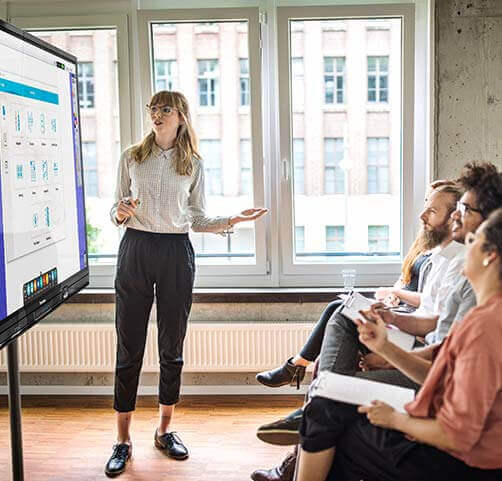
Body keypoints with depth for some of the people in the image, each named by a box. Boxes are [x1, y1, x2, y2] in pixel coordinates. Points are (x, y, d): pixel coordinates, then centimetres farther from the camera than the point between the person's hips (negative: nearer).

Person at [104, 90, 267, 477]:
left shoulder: (194, 164, 8)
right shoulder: (132, 157, 8)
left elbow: (198, 220, 9)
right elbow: (116, 209, 9)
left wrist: (231, 221, -6)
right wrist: (121, 213, -13)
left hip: (176, 253, 1)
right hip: (136, 249, 0)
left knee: (172, 347, 7)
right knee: (129, 347, 1)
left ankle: (165, 430, 24)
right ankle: (123, 441, 11)